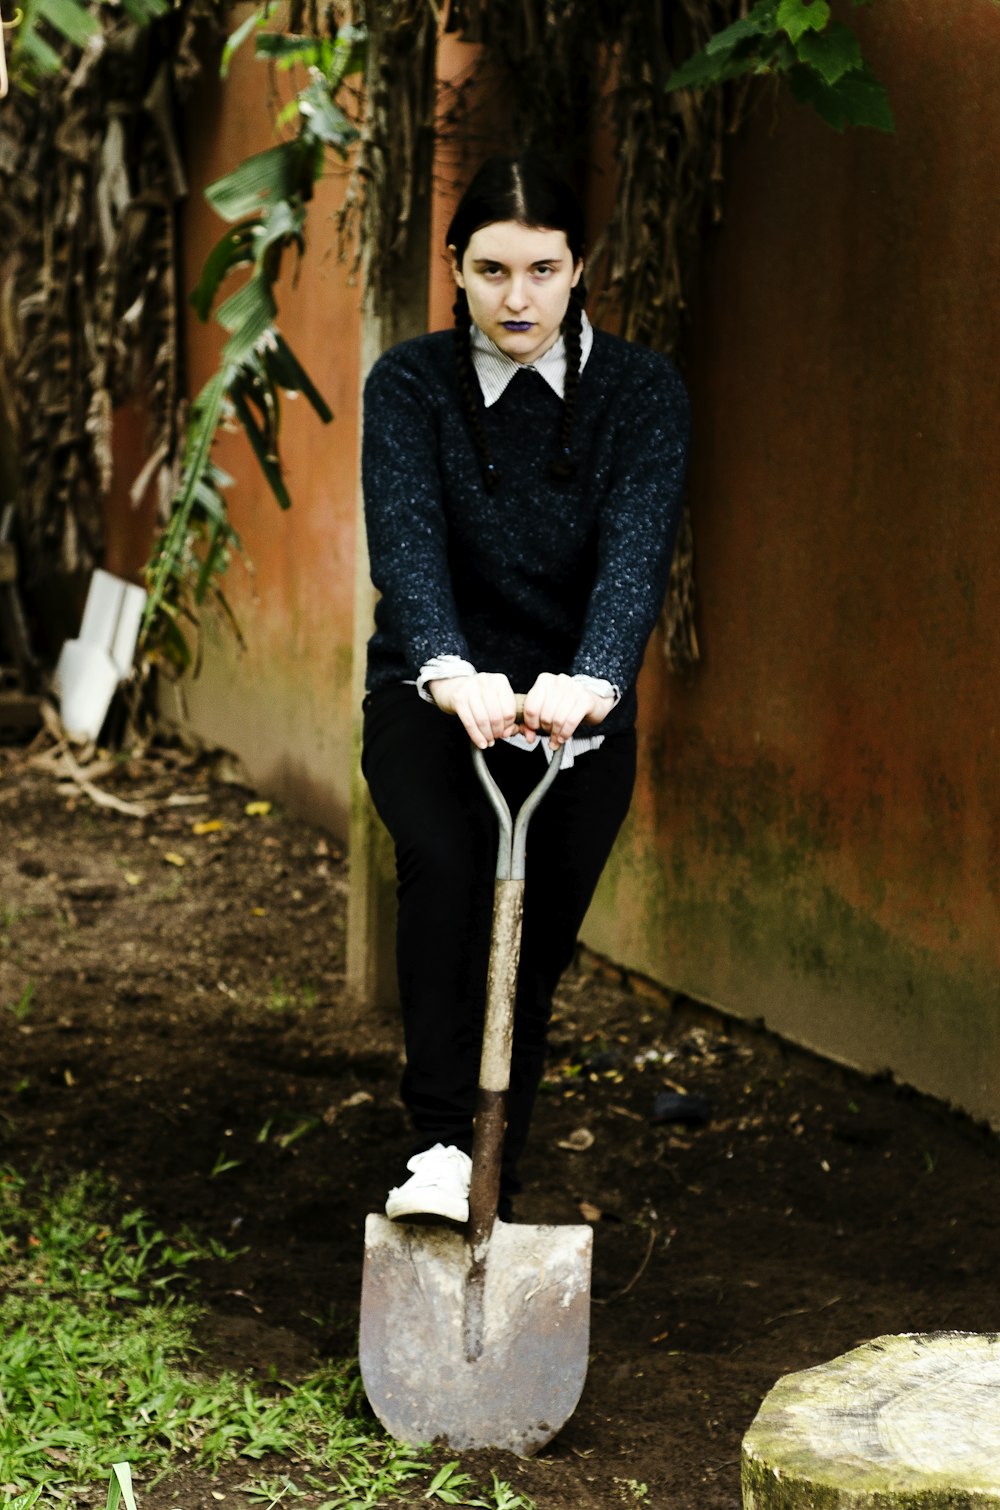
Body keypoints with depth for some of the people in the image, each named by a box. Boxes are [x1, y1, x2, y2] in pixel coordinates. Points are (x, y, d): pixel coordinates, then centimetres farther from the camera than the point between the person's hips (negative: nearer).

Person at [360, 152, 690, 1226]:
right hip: (432, 694, -1)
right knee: (444, 859, -30)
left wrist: (593, 680, -43)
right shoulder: (409, 386, -8)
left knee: (531, 953, 2)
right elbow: (406, 542, -24)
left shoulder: (640, 393, -7)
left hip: (576, 707, 1)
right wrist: (448, 670, -44)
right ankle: (440, 1143, -29)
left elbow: (636, 553, -23)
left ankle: (492, 1189, 21)